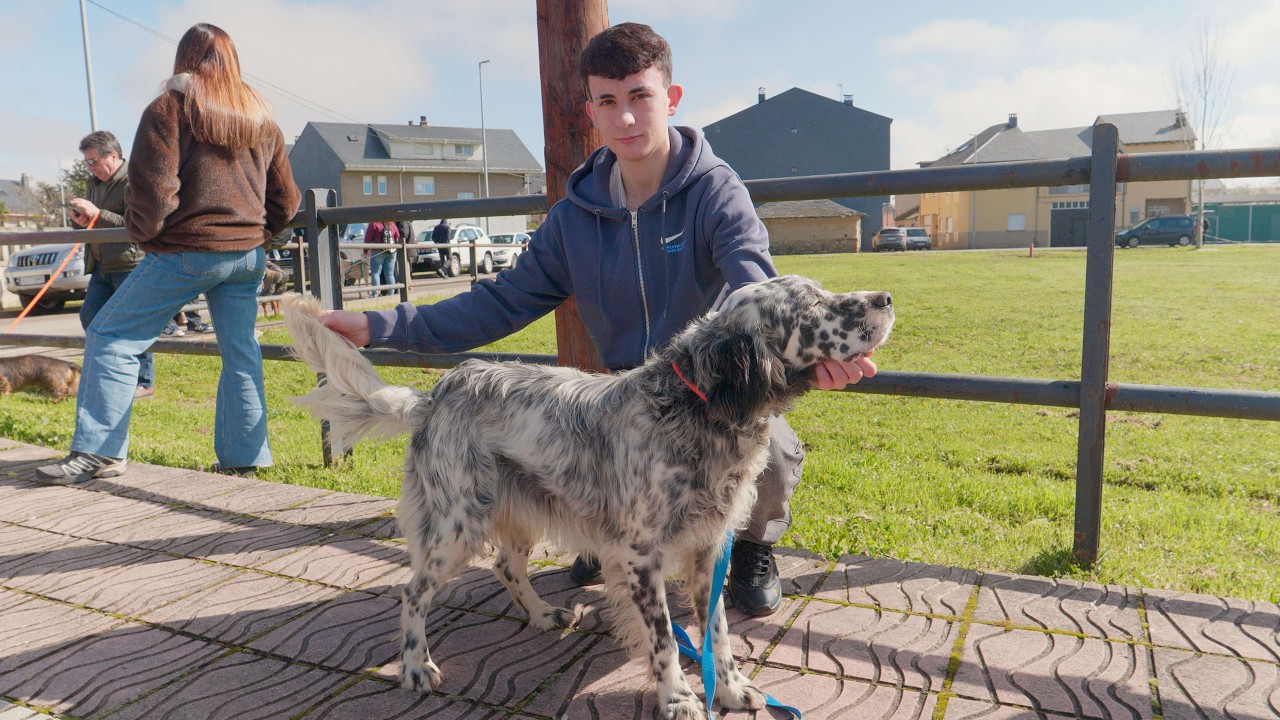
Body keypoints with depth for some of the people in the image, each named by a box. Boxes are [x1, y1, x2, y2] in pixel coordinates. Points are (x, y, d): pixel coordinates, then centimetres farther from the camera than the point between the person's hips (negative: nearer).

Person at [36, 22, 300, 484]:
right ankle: (243, 456, 12)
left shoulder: (170, 108, -4)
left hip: (187, 251, -5)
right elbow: (286, 199, 12)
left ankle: (99, 451, 2)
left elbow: (153, 188, -12)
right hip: (248, 256, 6)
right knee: (240, 352, 9)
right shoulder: (262, 118, 12)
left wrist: (141, 234, 5)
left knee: (110, 337, 4)